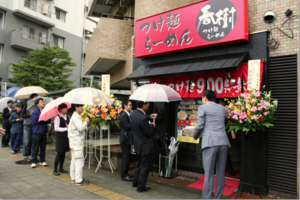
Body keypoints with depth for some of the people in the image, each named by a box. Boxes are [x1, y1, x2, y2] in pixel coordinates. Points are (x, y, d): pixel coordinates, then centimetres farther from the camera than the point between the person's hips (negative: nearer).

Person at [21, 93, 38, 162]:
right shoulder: (27, 106, 1)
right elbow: (22, 115, -2)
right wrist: (30, 114, -14)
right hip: (27, 126, -2)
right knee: (27, 141, 2)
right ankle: (25, 156, 12)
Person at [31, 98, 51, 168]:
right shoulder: (34, 112, -4)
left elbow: (49, 121, 0)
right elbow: (36, 121, -17)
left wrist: (41, 120, -15)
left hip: (44, 132, 4)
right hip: (37, 132, -4)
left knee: (43, 147, 10)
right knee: (35, 148, 4)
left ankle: (42, 161, 21)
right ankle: (34, 162, 14)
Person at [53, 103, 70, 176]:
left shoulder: (68, 117, 10)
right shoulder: (57, 117, -9)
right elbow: (56, 128, -14)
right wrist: (66, 128, -18)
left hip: (66, 137, 6)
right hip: (60, 137, -6)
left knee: (63, 153, 11)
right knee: (59, 153, -2)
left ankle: (61, 168, 24)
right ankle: (55, 170, 10)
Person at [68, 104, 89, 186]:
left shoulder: (76, 116, 16)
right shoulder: (76, 117, -16)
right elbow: (80, 128, -25)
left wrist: (85, 123, 6)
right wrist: (86, 122, -13)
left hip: (74, 142, 11)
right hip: (77, 142, -11)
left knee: (74, 160, 15)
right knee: (79, 160, -6)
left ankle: (73, 178, 25)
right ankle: (78, 180, 0)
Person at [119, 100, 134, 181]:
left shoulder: (128, 115, 13)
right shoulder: (124, 115, -17)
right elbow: (127, 127, -24)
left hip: (127, 139, 10)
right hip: (125, 139, -10)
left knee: (127, 156, 15)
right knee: (125, 157, -2)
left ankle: (125, 174, 26)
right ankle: (124, 175, 8)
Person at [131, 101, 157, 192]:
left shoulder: (135, 113, -3)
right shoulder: (142, 118, -31)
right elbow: (148, 132, -22)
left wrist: (149, 117, 10)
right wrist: (152, 125, -5)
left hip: (138, 144, 9)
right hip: (145, 145, -9)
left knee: (139, 164, 25)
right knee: (144, 166, 7)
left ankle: (135, 182, 39)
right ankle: (141, 186, 19)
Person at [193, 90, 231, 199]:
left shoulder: (203, 108, 2)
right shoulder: (222, 108, 17)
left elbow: (200, 126, -3)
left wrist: (195, 137, 12)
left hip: (210, 142, -5)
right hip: (223, 142, 5)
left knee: (208, 173, -1)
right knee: (221, 173, 11)